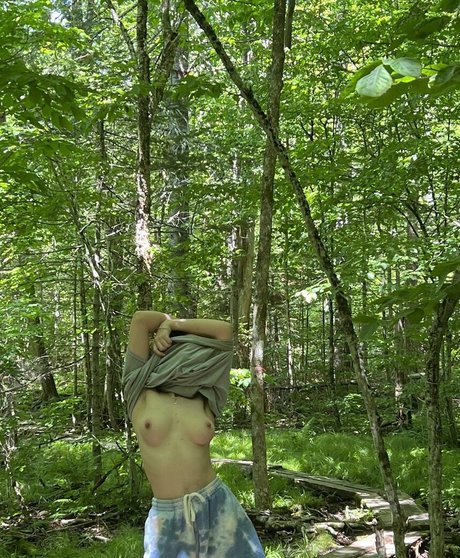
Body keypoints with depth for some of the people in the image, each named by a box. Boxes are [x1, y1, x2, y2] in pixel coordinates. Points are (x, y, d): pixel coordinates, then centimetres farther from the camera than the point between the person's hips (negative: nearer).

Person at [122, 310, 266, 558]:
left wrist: (173, 324, 8)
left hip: (217, 507, 2)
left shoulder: (205, 400, 4)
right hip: (166, 517, -2)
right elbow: (140, 319, -6)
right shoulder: (141, 395, -2)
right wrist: (167, 322, 13)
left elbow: (224, 331, 3)